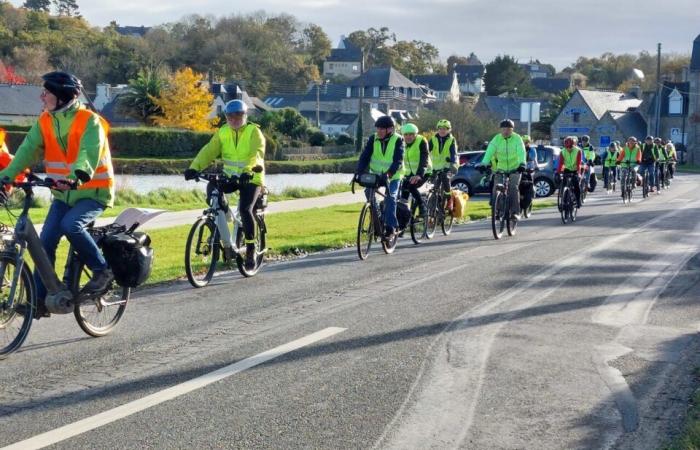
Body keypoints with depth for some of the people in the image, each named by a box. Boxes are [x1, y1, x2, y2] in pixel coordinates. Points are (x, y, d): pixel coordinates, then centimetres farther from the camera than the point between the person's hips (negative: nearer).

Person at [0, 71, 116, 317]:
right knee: (46, 241, -6)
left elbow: (89, 154, -31)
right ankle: (39, 299, 2)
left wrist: (76, 177, -50)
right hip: (63, 193, 6)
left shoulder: (89, 121, -15)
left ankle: (102, 270, -11)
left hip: (92, 191, -6)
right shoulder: (45, 121, 2)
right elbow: (28, 150, -8)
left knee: (71, 225, -30)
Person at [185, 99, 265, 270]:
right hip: (230, 177, 4)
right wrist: (194, 168, -25)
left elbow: (256, 153, -25)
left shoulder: (254, 131, -9)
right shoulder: (223, 132, 3)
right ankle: (227, 244, -10)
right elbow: (209, 151, -9)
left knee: (245, 210, -24)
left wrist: (247, 171, -44)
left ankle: (251, 249, -3)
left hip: (250, 178, -4)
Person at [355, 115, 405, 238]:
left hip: (393, 176, -4)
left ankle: (390, 226, -14)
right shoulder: (373, 139, -4)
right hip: (376, 174, 4)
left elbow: (398, 160, -23)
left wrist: (389, 173, -40)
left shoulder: (398, 140, -13)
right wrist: (359, 172, -26)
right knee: (369, 191, -16)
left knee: (390, 198, -20)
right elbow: (364, 156, -10)